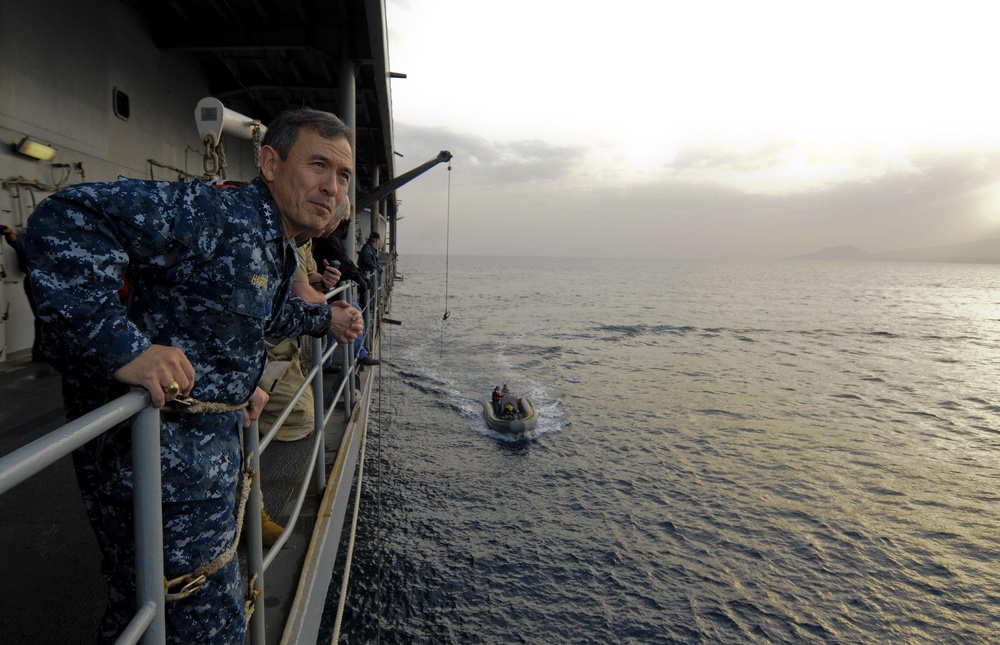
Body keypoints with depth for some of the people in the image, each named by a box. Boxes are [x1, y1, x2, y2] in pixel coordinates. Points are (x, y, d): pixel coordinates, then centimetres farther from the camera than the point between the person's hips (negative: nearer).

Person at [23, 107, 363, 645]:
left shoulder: (278, 248, 10)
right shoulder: (220, 214, -22)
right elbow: (69, 217, -30)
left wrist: (325, 319, 32)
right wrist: (122, 344, -37)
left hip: (207, 462, 9)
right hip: (165, 481, -9)